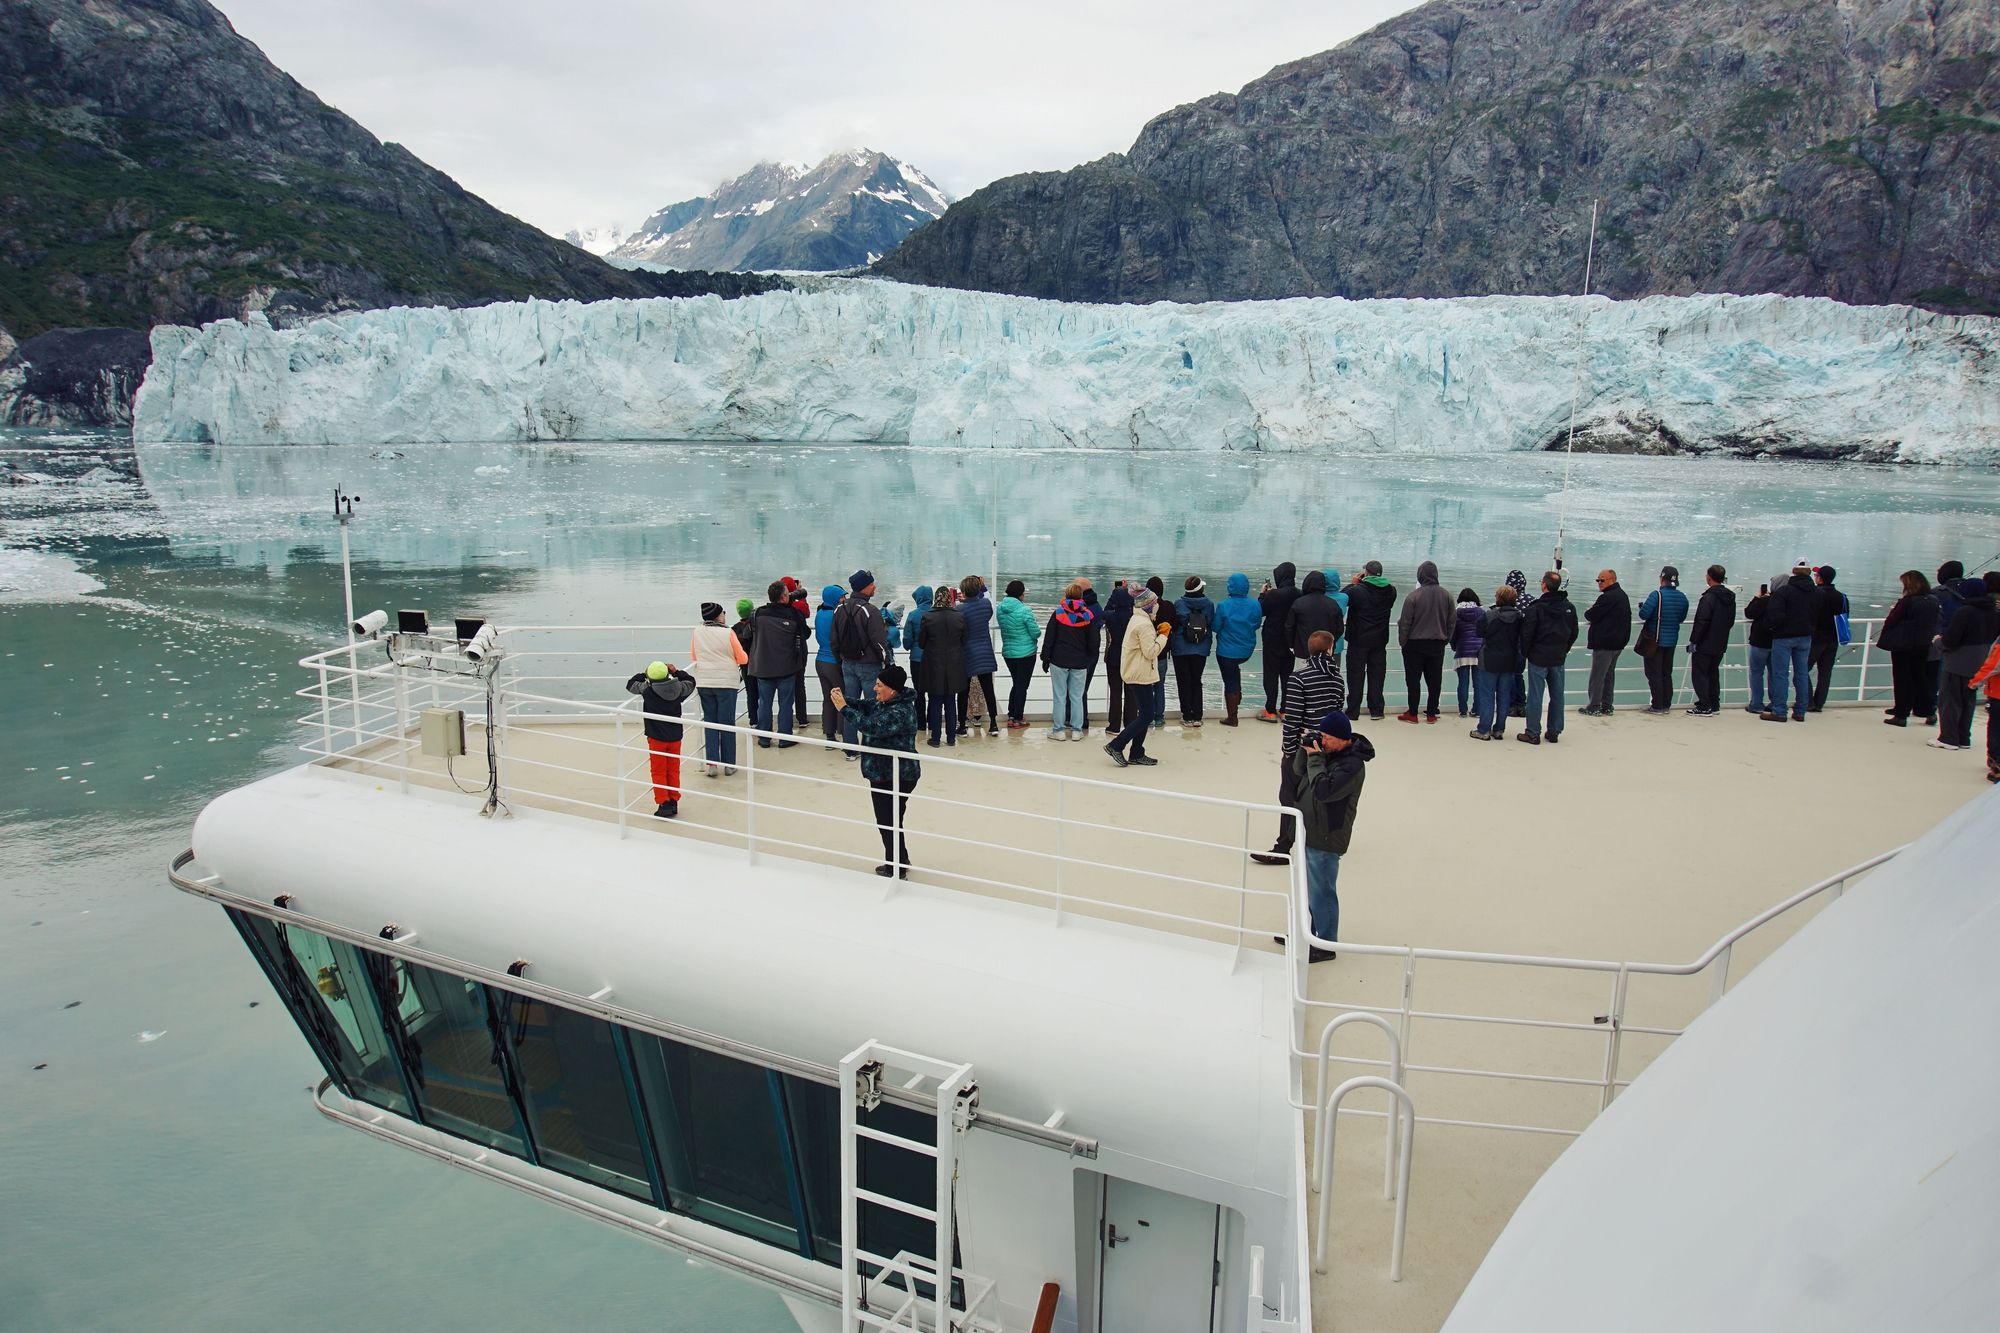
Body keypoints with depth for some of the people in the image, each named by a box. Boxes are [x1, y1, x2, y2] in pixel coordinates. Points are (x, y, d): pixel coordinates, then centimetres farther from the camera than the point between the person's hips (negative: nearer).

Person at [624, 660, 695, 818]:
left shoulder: (647, 690, -15)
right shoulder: (678, 689, -7)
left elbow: (630, 685, 0)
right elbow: (691, 682, 14)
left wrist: (643, 674, 11)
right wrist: (677, 672, 16)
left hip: (656, 738, -3)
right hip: (675, 737, 3)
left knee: (659, 772, 5)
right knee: (673, 771, 14)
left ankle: (664, 803, 0)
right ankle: (674, 802, 19)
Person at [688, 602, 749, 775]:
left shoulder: (697, 632, -1)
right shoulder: (727, 633, -11)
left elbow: (693, 657, 10)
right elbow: (743, 659, -4)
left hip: (703, 683, 3)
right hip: (726, 682, -3)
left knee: (709, 722, 11)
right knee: (727, 723, 6)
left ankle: (711, 763, 6)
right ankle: (729, 764, 12)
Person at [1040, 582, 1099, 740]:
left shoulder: (1058, 613, -4)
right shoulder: (1088, 615, 0)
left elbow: (1049, 638, -2)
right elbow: (1093, 642, 4)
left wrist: (1045, 659, 4)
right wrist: (1090, 660, 16)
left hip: (1059, 661, -1)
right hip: (1080, 663, 2)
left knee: (1059, 697, 4)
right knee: (1077, 697, 8)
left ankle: (1058, 730, 6)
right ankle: (1077, 730, 10)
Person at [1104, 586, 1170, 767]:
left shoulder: (1136, 620, 14)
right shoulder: (1144, 624, -18)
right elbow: (1151, 652, -21)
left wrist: (1158, 634, 8)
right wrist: (1163, 636, -11)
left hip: (1135, 673, 11)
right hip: (1141, 675, -10)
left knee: (1144, 714, 13)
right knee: (1146, 716, -7)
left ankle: (1136, 754, 15)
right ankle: (1116, 745, -7)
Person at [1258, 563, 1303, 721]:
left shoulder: (1274, 595, -22)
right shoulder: (1298, 595, -4)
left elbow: (1260, 610, -10)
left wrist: (1263, 594, 4)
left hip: (1273, 641, -5)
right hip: (1290, 641, 5)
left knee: (1271, 675, 3)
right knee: (1287, 675, 14)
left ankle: (1271, 711, 4)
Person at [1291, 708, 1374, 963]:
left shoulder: (1351, 764, -24)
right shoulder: (1329, 752, 4)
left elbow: (1323, 790, -32)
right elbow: (1298, 770, 13)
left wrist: (1315, 757, -24)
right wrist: (1306, 750, -5)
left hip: (1325, 840, -9)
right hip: (1310, 832, 9)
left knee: (1322, 892, 3)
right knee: (1308, 886, 23)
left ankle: (1325, 945, 17)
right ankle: (1306, 932, 41)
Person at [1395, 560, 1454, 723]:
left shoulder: (1414, 595, -13)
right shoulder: (1446, 595, 0)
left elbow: (1405, 622, -11)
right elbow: (1452, 621, 7)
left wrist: (1402, 642, 0)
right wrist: (1446, 639, 17)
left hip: (1415, 644, -4)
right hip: (1438, 645, 4)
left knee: (1413, 679, 4)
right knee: (1434, 679, 10)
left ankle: (1412, 713, 7)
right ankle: (1431, 713, 13)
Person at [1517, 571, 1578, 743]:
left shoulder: (1536, 608, -14)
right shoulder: (1569, 607, 4)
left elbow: (1527, 633, -13)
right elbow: (1573, 633, 11)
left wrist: (1524, 653, 1)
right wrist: (1564, 650, 18)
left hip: (1538, 657, -5)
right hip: (1559, 658, 5)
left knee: (1535, 695, -1)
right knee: (1557, 694, 11)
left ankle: (1533, 733, 1)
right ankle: (1554, 732, 18)